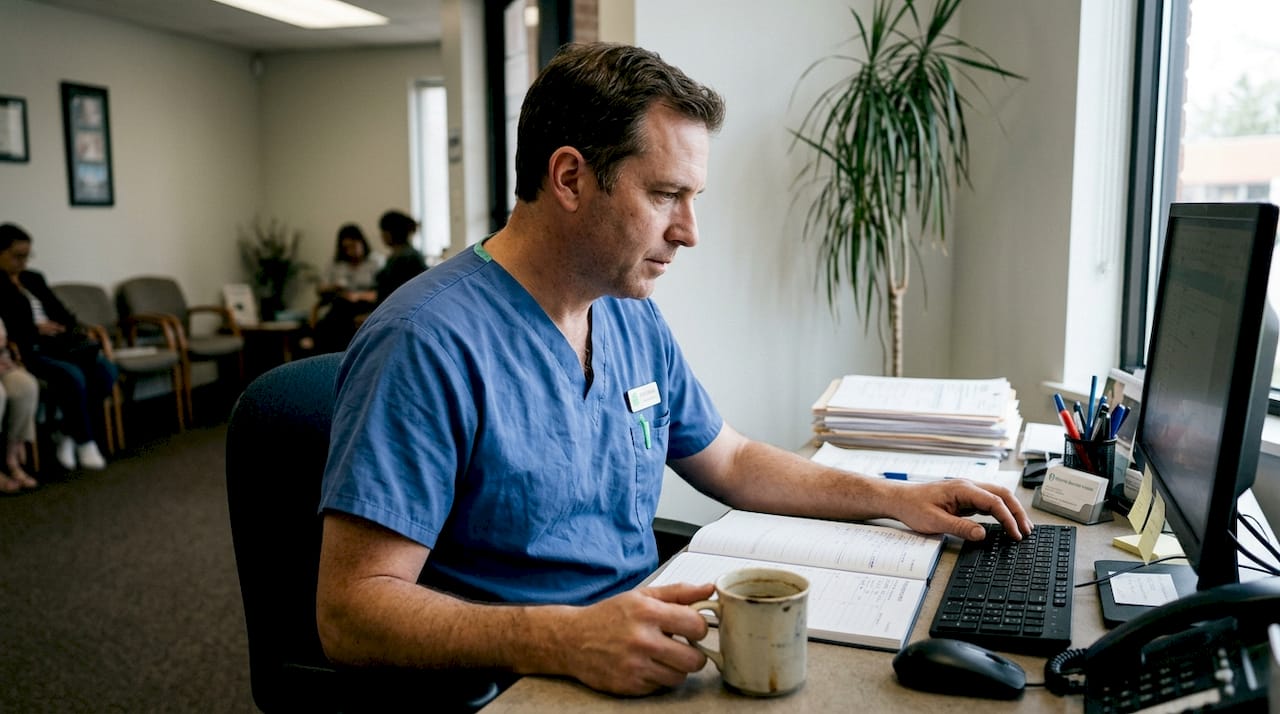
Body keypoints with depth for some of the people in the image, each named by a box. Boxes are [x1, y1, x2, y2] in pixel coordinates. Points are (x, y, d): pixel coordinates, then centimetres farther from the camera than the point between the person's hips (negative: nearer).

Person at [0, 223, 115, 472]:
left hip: (55, 345, 7)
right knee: (72, 376, -32)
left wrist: (56, 327, -3)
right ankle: (85, 442, -14)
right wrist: (35, 329, -13)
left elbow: (65, 316, 17)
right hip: (25, 351, -7)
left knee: (106, 371, -16)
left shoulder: (34, 278, 19)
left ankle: (68, 437, -7)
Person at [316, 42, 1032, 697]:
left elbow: (731, 462, 21)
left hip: (647, 657, 7)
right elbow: (350, 612, -21)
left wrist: (897, 497, 11)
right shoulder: (429, 345, -19)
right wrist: (572, 639, -34)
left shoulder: (635, 320, 8)